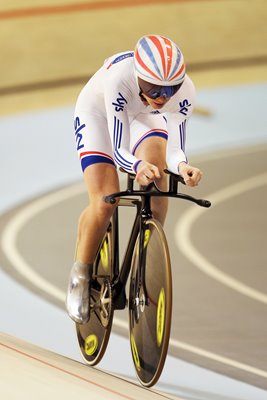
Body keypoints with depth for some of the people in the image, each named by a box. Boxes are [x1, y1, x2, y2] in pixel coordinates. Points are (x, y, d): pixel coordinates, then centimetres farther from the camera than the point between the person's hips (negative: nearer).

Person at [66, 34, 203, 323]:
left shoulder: (184, 92, -32)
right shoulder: (119, 78, -41)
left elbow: (174, 149, -28)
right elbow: (118, 150, -40)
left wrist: (182, 166, -51)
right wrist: (137, 166, -61)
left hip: (143, 116, 3)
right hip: (98, 113, -3)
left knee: (156, 175, -29)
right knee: (105, 203, -20)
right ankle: (80, 275, 4)